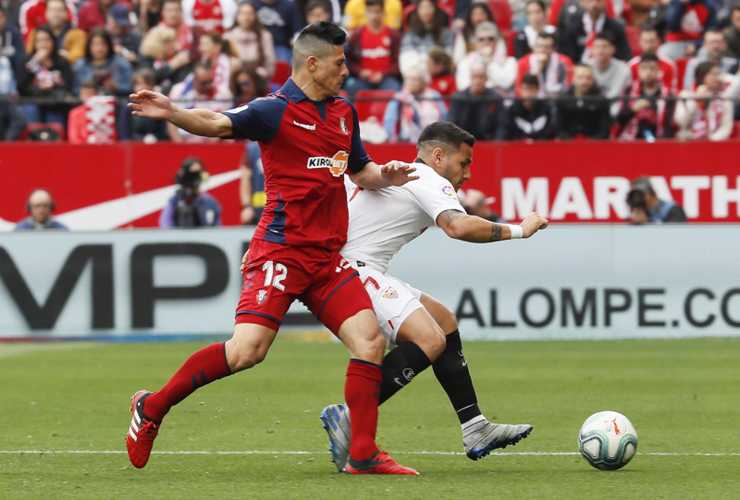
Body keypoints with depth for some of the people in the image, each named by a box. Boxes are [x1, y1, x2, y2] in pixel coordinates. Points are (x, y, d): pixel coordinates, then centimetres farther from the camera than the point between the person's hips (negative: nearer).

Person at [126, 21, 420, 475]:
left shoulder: (344, 113, 15)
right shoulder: (277, 110, -8)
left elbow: (360, 170, 28)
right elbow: (217, 124, -19)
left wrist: (385, 176, 5)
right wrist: (169, 112, -37)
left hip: (328, 257, 7)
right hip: (282, 250, -7)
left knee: (370, 341, -5)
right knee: (248, 348, -17)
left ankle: (363, 455, 2)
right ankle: (152, 407, 1)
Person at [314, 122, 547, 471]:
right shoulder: (430, 180, -6)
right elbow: (458, 226, -25)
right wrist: (517, 230, -13)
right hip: (355, 271, -11)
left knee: (443, 320, 16)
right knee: (429, 340, -24)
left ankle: (475, 431, 15)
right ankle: (349, 419, -24)